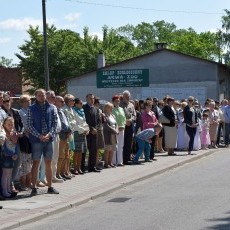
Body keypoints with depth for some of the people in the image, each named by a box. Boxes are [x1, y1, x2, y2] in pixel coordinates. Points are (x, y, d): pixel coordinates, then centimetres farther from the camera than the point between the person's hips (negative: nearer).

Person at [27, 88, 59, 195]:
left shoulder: (52, 108, 5)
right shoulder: (31, 109, -1)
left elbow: (55, 122, 4)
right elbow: (29, 125, -4)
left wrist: (49, 134, -10)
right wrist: (39, 136, -14)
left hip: (48, 139, 3)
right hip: (36, 140, -3)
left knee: (48, 163, 9)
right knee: (36, 163, 0)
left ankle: (50, 187, 16)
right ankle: (34, 187, 4)